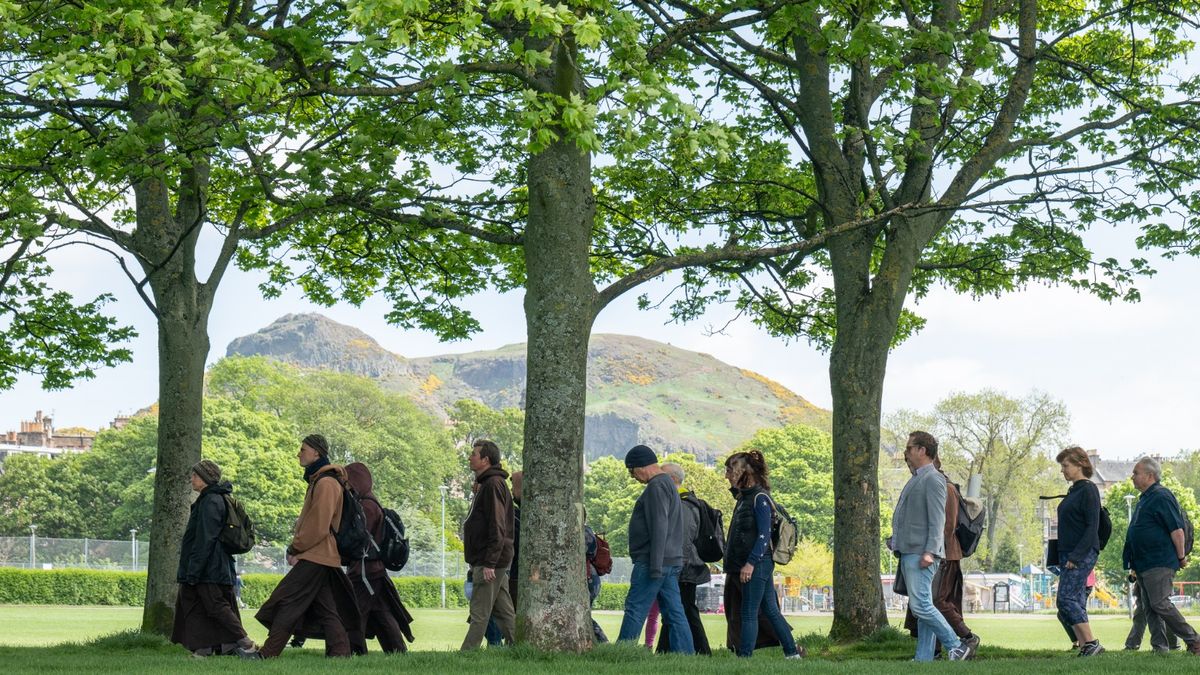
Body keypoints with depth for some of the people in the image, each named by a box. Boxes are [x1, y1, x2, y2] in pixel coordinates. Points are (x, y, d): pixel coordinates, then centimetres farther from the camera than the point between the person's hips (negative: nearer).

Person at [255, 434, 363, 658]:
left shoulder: (326, 483, -14)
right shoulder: (318, 480, 19)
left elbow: (318, 527, -20)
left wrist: (294, 549, -12)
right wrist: (296, 548, 12)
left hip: (314, 557, -10)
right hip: (322, 557, 10)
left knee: (287, 603, -10)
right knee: (326, 609, 8)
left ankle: (268, 654, -9)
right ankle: (340, 651, 6)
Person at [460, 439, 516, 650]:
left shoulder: (493, 484, -13)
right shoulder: (486, 484, 19)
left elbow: (497, 528, -20)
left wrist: (489, 563, -23)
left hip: (489, 561, -10)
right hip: (494, 561, 10)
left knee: (479, 613, -9)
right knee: (505, 612, 10)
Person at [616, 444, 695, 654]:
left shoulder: (657, 487, -12)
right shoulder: (668, 484, 21)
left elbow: (659, 528, -20)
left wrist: (655, 566, -23)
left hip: (652, 563, -10)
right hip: (671, 562, 10)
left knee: (635, 610, -7)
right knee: (674, 613, 6)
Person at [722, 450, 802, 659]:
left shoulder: (759, 498, -11)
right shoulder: (744, 497, 16)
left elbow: (764, 535, -17)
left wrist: (750, 563, -23)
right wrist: (730, 567, 19)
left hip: (757, 565, -9)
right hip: (744, 565, 9)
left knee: (749, 614, -8)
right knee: (771, 611, 11)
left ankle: (744, 658, -7)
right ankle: (792, 653, 16)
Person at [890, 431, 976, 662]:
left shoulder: (933, 479, -10)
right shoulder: (915, 479, 21)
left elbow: (937, 520, -17)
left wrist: (930, 551, -24)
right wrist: (895, 539, 18)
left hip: (921, 554, -10)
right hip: (909, 553, 10)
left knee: (921, 606, -15)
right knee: (922, 608, 9)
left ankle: (957, 646, -6)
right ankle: (923, 659, 9)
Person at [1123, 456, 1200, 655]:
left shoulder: (1161, 497, -14)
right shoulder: (1145, 499, 18)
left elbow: (1177, 529, -18)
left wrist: (1181, 557, -13)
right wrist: (1134, 565, 24)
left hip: (1159, 564, -10)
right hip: (1144, 564, 10)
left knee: (1160, 604, -14)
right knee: (1149, 607, 8)